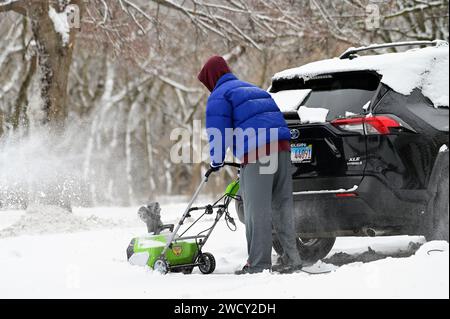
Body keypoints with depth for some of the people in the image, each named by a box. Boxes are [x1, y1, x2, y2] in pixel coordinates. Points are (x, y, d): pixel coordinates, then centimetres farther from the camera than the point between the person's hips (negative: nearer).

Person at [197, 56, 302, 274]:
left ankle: (259, 264, -5)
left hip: (256, 154, -8)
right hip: (282, 149, 8)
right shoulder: (252, 89, 32)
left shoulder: (219, 96, 4)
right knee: (282, 206, 12)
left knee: (257, 211, -5)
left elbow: (218, 131, -5)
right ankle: (291, 259, 12)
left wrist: (216, 161, 6)